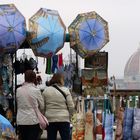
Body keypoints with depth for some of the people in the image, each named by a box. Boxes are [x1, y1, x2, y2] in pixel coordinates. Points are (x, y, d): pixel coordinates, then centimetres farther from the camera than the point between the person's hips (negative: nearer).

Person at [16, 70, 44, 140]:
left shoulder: (18, 90, -1)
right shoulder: (36, 90, -9)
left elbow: (18, 105, 5)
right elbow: (42, 106, 0)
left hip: (21, 121, 3)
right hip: (33, 121, -3)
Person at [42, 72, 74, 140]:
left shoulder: (46, 91, 2)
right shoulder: (65, 90, -4)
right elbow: (71, 107, -5)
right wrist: (68, 115, 10)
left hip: (50, 120, 2)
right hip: (64, 119, -2)